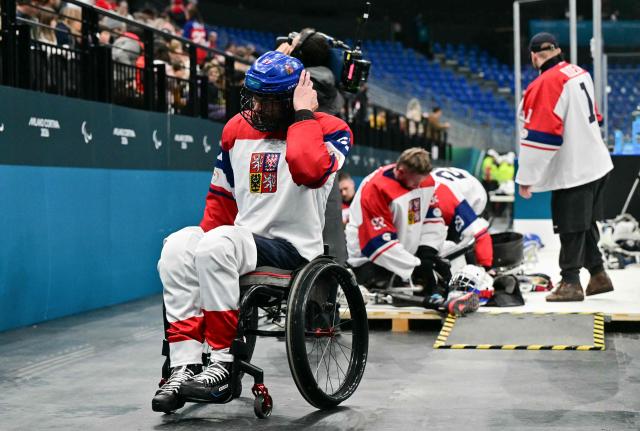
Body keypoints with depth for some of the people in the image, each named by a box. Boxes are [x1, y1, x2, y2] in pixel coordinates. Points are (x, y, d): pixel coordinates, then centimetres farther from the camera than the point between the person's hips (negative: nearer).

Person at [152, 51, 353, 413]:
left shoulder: (329, 129, -7)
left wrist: (303, 115, -19)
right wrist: (202, 241, 6)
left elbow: (309, 171, -31)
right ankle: (185, 366, -24)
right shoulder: (237, 129, 12)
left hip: (294, 246, -6)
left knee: (218, 245, -32)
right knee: (179, 246, -21)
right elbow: (222, 197, 20)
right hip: (243, 240, 6)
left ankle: (223, 365, -27)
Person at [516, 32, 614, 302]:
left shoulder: (546, 83, -19)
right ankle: (598, 276, 27)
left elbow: (538, 136, -22)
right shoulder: (580, 73, 7)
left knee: (571, 227, 0)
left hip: (571, 171, -9)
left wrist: (526, 178, -15)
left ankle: (570, 283, 6)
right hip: (594, 164, 9)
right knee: (585, 222, 19)